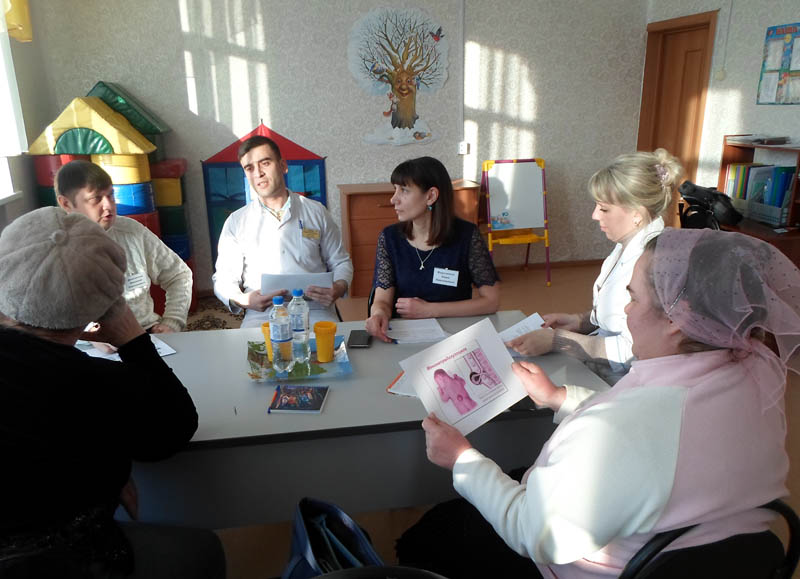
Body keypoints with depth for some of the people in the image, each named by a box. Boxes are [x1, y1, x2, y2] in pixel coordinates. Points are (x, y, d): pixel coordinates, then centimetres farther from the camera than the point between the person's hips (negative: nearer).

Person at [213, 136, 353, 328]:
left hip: (314, 309, 0)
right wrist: (243, 300, -12)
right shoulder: (236, 222, 13)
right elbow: (223, 278, 12)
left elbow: (340, 263, 16)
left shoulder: (316, 211, 13)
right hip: (261, 314, 0)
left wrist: (338, 289, -7)